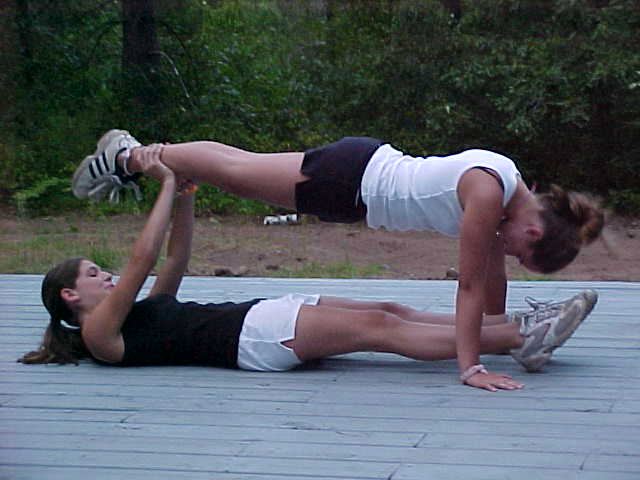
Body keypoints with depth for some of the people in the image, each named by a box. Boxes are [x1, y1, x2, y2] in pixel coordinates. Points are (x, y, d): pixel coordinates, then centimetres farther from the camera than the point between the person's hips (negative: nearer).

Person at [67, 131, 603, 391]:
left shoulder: (508, 189, -4)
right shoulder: (488, 193, -29)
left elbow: (492, 271, 9)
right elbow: (470, 285, -29)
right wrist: (470, 367, -28)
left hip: (370, 168, 7)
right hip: (352, 179, -7)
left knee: (240, 169, 22)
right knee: (234, 170, 12)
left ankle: (132, 154, 40)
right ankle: (128, 156, 33)